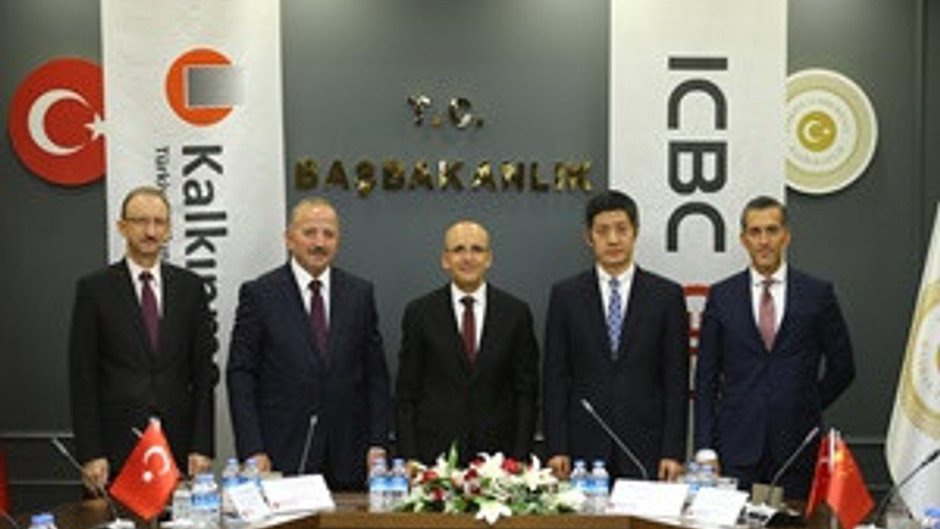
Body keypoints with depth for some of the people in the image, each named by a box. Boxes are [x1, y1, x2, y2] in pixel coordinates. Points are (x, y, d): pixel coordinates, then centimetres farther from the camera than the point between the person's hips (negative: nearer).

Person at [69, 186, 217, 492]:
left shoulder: (190, 287, 7)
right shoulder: (94, 289, 1)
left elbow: (204, 371, 6)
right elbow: (82, 377, -1)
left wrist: (202, 447, 0)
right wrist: (90, 454, -7)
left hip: (179, 448, 2)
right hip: (116, 450, -2)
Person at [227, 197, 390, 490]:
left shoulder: (360, 293, 8)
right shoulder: (259, 293, 0)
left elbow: (376, 374, 9)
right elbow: (241, 375, -2)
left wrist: (377, 444, 2)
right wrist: (252, 451, -9)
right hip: (280, 455, -2)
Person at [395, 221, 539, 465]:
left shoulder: (516, 313, 3)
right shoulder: (419, 313, 2)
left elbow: (526, 391, 4)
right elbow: (406, 394, 3)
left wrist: (520, 458, -2)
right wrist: (410, 460, -4)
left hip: (498, 454, 1)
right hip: (434, 456, 0)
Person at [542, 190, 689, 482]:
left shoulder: (667, 295, 4)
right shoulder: (565, 294, 5)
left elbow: (676, 380, 2)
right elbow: (554, 378, 4)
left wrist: (674, 452, -4)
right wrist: (556, 449, -2)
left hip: (646, 449, 0)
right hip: (584, 447, 0)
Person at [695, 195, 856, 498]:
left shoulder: (817, 294, 3)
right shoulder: (721, 296, 5)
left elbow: (842, 367, 12)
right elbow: (706, 378, 5)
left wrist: (806, 408, 7)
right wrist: (705, 447, -1)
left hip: (797, 447, 0)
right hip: (737, 446, 0)